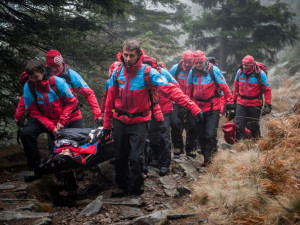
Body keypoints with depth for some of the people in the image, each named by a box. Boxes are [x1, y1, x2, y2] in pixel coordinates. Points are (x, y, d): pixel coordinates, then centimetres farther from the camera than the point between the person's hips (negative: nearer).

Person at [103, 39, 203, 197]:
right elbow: (110, 99, 5)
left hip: (139, 122, -3)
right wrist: (107, 123, 7)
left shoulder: (147, 72, -14)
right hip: (120, 121, 4)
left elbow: (170, 90, -22)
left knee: (135, 158, -8)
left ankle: (135, 190, 12)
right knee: (120, 157, 11)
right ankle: (122, 187, 30)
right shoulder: (117, 72, -2)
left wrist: (192, 107, -30)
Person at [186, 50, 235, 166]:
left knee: (210, 134, -13)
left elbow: (225, 88, -6)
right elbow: (189, 91, 15)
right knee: (201, 136, 8)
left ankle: (208, 155, 6)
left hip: (213, 108, -4)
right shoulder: (192, 72, 2)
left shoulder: (214, 70, -10)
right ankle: (206, 157, 24)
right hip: (198, 108, 4)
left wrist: (230, 105, -8)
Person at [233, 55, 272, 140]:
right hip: (241, 103, 3)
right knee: (239, 126, -3)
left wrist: (267, 105, -10)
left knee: (253, 126, 5)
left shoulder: (260, 74, -10)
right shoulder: (239, 72, 0)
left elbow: (267, 90, -5)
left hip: (254, 104, -3)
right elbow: (236, 87, 15)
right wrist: (234, 100, 18)